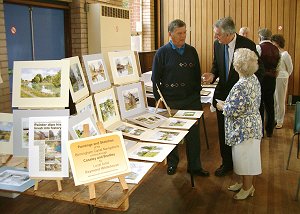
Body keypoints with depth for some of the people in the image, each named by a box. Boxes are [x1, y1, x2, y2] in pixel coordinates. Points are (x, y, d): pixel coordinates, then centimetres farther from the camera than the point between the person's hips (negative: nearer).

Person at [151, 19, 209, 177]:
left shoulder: (191, 51, 6)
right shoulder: (162, 52, -4)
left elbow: (197, 74, 13)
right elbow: (155, 78, -1)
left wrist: (196, 93, 8)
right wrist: (159, 98, -5)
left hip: (191, 100, 3)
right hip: (170, 101, -2)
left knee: (193, 134, 6)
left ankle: (194, 166, 20)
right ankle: (172, 162, 30)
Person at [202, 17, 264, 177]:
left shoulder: (247, 45, -17)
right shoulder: (217, 44, -2)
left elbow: (259, 71, -9)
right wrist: (212, 75, -10)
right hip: (223, 94, 4)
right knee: (223, 132, 12)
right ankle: (227, 163, 29)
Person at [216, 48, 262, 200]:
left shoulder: (240, 86, -28)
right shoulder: (254, 79, 1)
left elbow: (233, 111, -24)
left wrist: (222, 106, -6)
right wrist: (227, 104, 13)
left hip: (244, 129, -9)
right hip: (252, 124, 9)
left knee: (245, 157, 8)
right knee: (246, 157, 22)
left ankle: (248, 188, 25)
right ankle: (246, 182, 38)